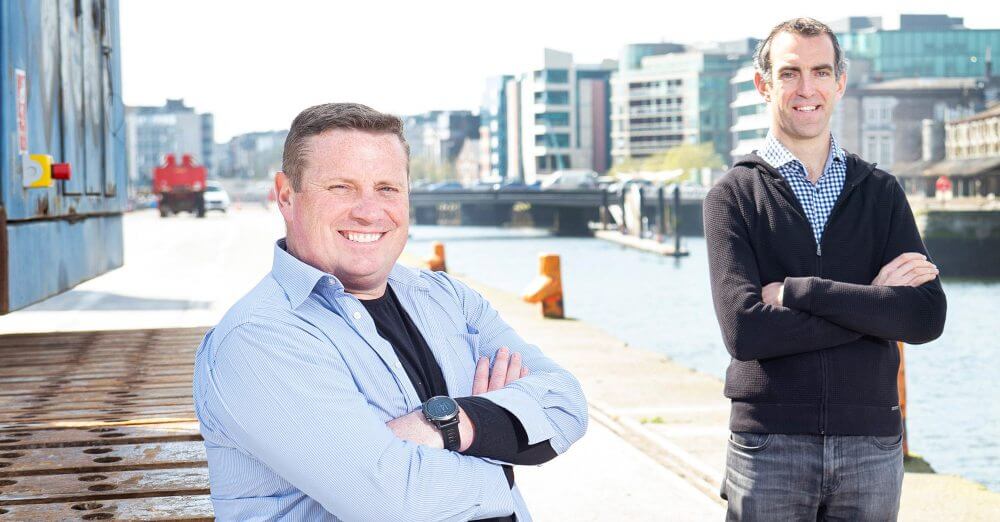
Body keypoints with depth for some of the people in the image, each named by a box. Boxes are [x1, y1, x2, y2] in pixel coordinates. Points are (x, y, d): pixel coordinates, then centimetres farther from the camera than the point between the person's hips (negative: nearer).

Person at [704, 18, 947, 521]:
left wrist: (798, 291, -12)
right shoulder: (734, 194, 1)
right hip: (770, 443, -2)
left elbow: (927, 317, -5)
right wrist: (871, 302, -10)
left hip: (872, 443, 2)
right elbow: (744, 330, -12)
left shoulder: (880, 191, 8)